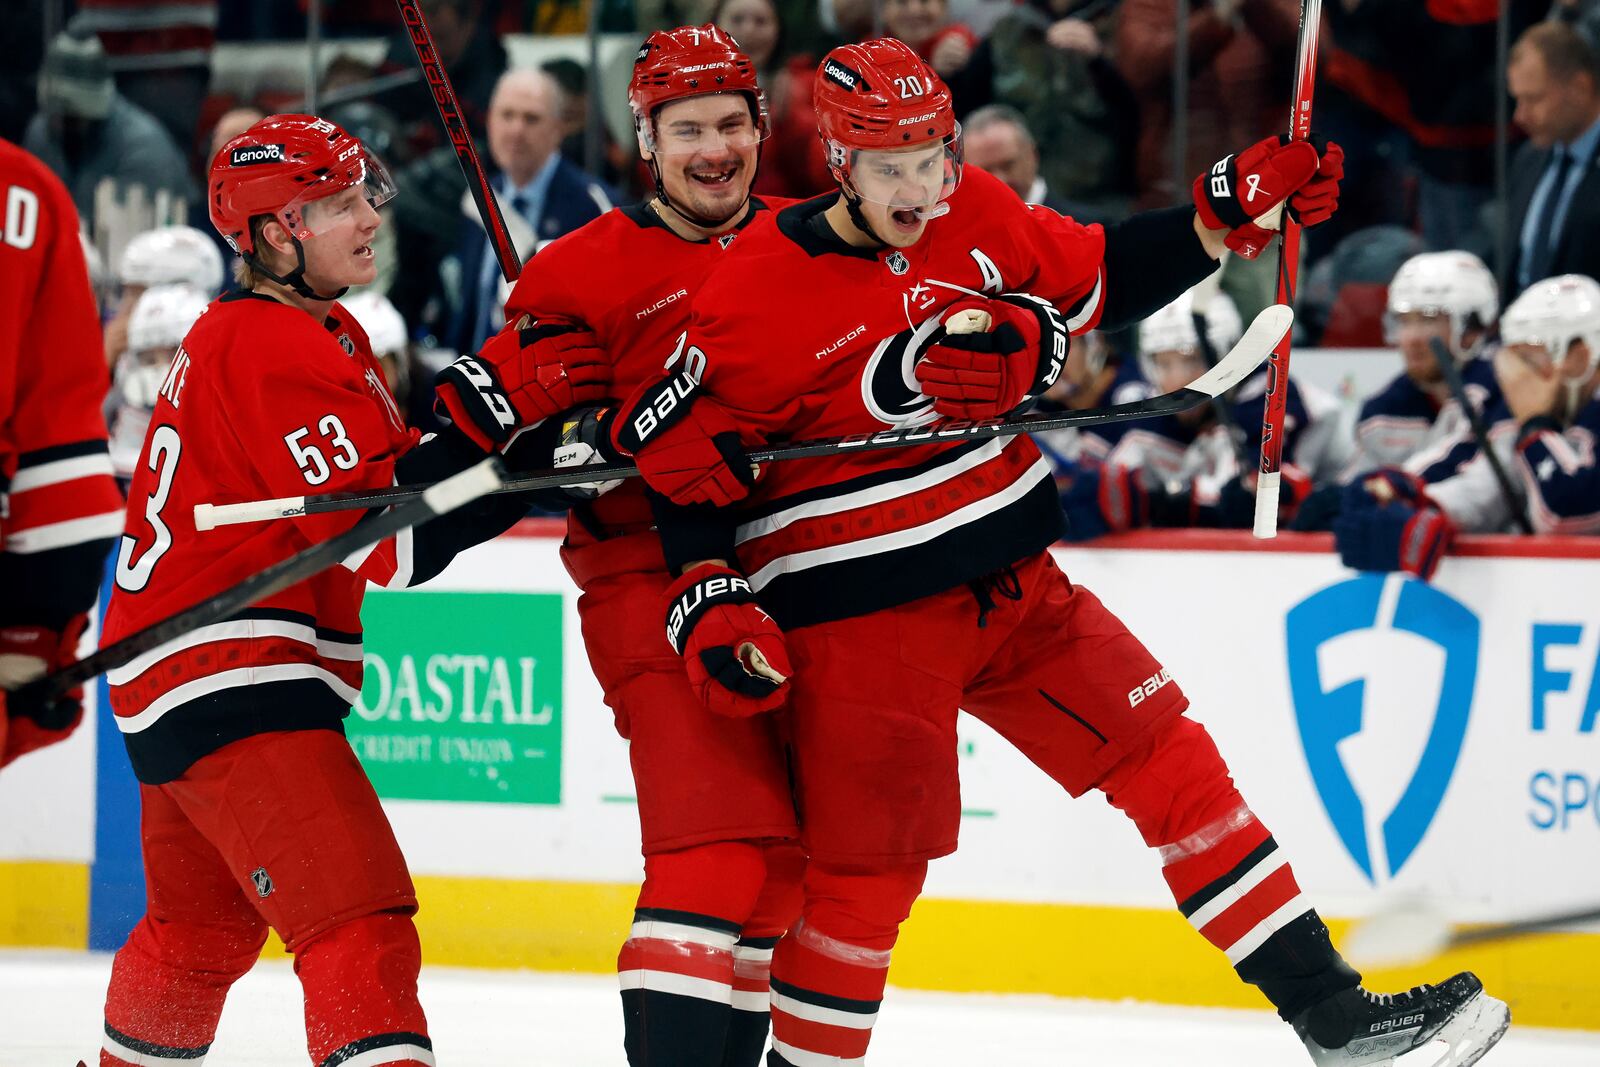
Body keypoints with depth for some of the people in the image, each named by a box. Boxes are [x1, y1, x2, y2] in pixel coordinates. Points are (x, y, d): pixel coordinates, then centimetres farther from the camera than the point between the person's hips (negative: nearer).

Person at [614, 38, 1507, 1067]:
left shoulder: (981, 218, 3)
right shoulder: (761, 296, -15)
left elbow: (1098, 279, 17)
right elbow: (681, 446, -9)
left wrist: (1228, 211, 8)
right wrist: (708, 598, -16)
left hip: (1014, 584, 6)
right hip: (861, 620, -6)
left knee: (1171, 764, 4)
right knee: (870, 869, -6)